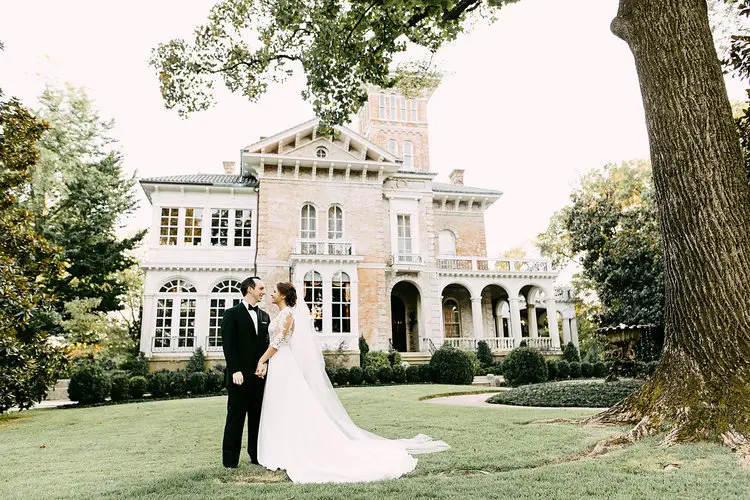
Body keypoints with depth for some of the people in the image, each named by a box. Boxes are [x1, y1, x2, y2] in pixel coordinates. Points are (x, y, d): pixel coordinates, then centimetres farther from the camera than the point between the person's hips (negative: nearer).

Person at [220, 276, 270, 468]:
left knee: (257, 416, 10)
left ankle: (257, 455, 19)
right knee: (235, 417, 1)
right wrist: (235, 370, -16)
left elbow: (268, 344, 14)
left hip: (260, 375, 5)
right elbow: (228, 344, -8)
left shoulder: (264, 316, 16)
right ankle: (230, 459, 10)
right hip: (239, 376, -5)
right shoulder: (232, 314, 0)